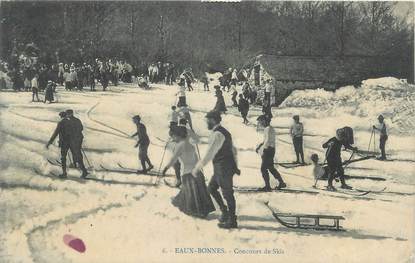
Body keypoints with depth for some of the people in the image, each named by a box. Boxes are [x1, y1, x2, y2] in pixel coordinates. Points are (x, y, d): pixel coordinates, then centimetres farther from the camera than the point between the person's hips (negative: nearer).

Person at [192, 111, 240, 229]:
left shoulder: (217, 134, -20)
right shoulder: (223, 132, 13)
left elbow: (209, 153, -27)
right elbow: (233, 150, 20)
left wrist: (197, 168, -26)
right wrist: (235, 166, 26)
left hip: (223, 170, -10)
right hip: (221, 169, 10)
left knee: (227, 194, 2)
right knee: (211, 188, 19)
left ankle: (232, 221, 13)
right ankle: (224, 210, 27)